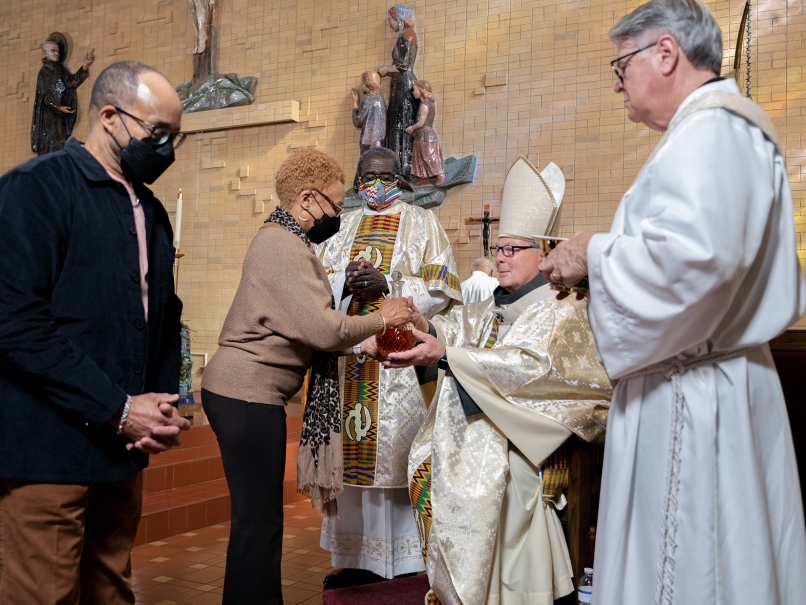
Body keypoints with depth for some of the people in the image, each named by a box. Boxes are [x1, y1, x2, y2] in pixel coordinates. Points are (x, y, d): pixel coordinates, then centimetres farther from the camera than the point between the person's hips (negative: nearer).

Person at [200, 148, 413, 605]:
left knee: (258, 516, 15)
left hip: (247, 393, 10)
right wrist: (381, 319, -8)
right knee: (258, 521, -4)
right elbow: (324, 330, -22)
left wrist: (361, 340, 10)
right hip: (247, 396, -10)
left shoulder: (283, 241, 17)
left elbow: (306, 325, 15)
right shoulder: (284, 246, -15)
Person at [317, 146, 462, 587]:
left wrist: (387, 283, -13)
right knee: (354, 452, 3)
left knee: (396, 451, -5)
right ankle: (358, 559, 12)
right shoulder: (344, 226, 18)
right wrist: (347, 282, -8)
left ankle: (405, 561, 4)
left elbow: (441, 287, -1)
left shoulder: (421, 224, 8)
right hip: (350, 354, 4)